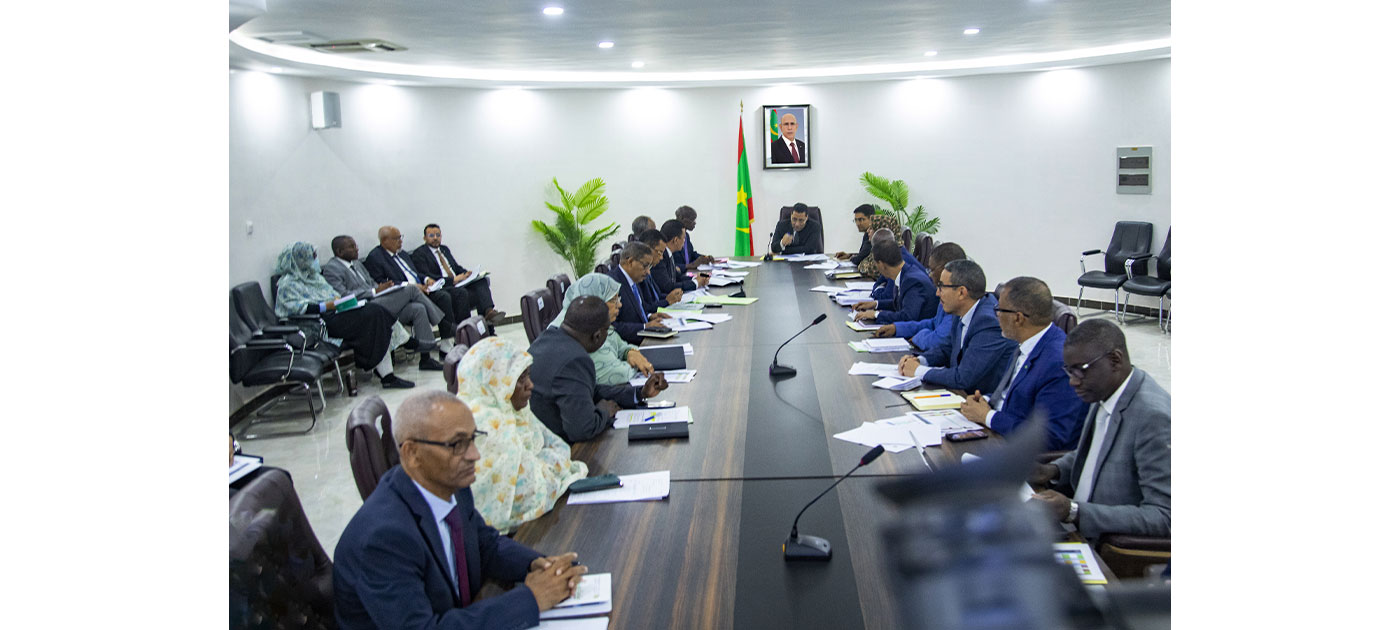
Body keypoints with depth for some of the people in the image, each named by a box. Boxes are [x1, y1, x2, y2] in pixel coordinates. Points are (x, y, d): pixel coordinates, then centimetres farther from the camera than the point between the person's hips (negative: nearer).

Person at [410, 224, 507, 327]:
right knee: (461, 292, -36)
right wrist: (452, 280, -19)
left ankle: (488, 311, -38)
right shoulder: (419, 254, 1)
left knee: (482, 280, -18)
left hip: (458, 284, 7)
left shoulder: (445, 249, 24)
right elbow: (426, 277, -12)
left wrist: (467, 274, 0)